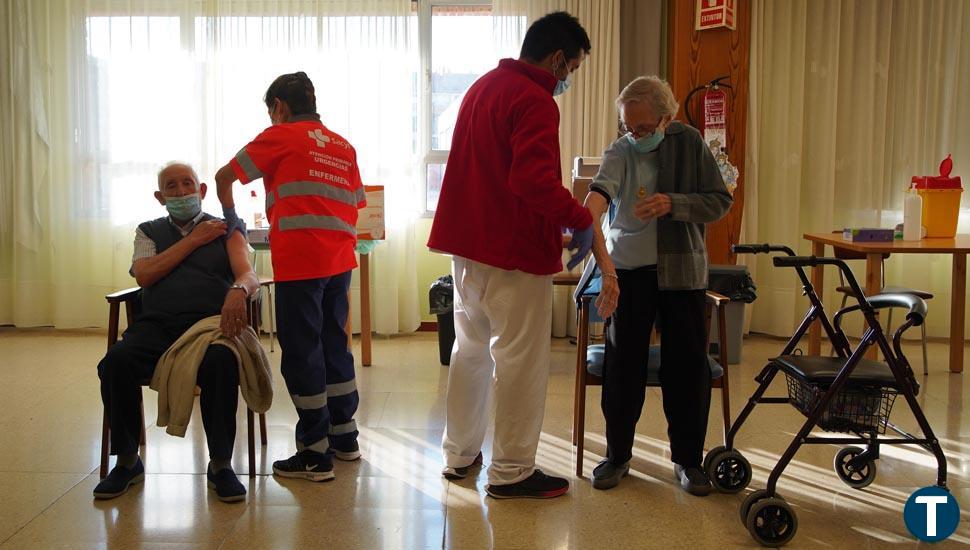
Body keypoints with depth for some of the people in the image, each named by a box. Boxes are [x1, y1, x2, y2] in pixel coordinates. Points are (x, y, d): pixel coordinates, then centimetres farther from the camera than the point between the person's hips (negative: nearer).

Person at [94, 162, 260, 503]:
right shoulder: (149, 232, 23)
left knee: (221, 361, -37)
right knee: (116, 361, -30)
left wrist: (238, 290, -26)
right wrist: (193, 240, 4)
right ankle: (127, 461, -10)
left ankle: (220, 464, -22)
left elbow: (249, 275, 0)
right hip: (157, 323, 2)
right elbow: (144, 275, 4)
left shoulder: (226, 230, 17)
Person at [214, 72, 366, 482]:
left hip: (299, 263, -6)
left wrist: (230, 216, 20)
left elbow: (224, 177, 4)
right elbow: (355, 207, 15)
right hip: (339, 260, 6)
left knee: (301, 355, 0)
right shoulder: (343, 146, 15)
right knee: (334, 346, 17)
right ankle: (345, 438, 26)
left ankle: (316, 455, 4)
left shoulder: (281, 136, 1)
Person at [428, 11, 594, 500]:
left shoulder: (482, 87, 14)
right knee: (520, 359, 0)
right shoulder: (534, 102, -16)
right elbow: (535, 179, -28)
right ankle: (511, 471, 8)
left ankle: (459, 454, 27)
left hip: (468, 242, 9)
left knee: (471, 348, 17)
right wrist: (580, 219, -16)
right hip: (514, 251, -9)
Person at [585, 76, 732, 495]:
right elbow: (599, 193, -25)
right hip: (629, 269, 0)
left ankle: (688, 458, 20)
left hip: (681, 269, 1)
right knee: (623, 363, 4)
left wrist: (673, 204, -18)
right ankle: (617, 454, 20)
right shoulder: (620, 151, -5)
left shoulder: (689, 143, -1)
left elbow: (720, 201, -1)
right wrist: (591, 230, -46)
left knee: (687, 366, 4)